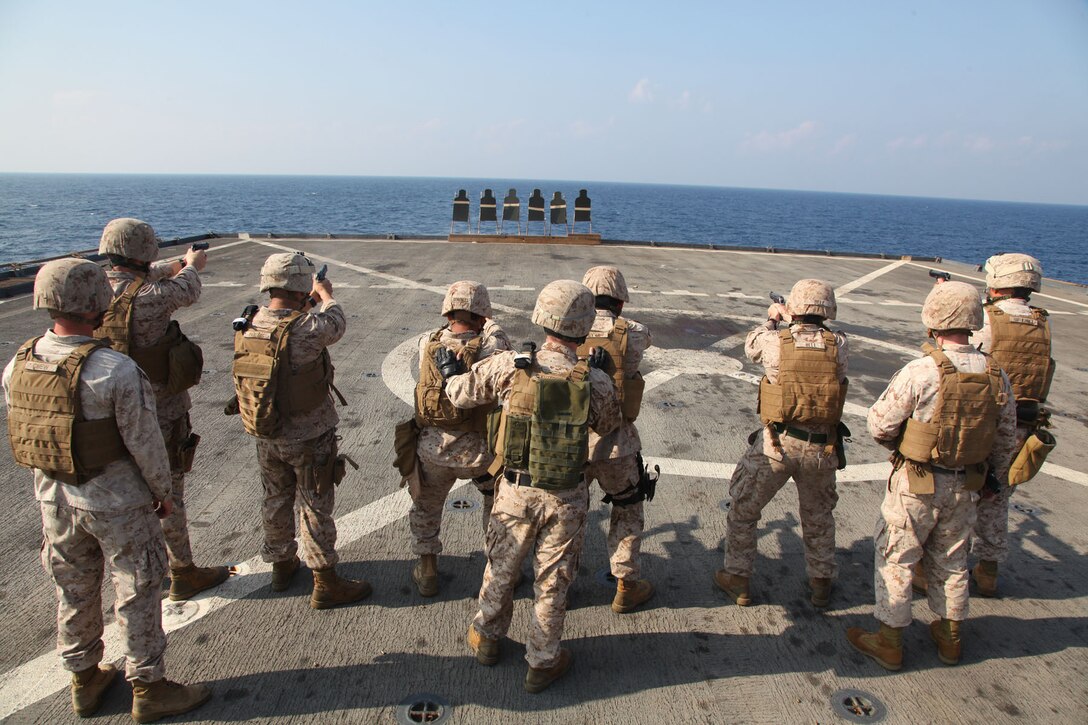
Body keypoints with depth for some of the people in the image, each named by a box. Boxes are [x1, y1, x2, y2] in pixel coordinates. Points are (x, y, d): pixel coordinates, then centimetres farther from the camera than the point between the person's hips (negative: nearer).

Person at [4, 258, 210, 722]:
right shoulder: (116, 370, -26)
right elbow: (144, 440, -20)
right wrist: (162, 490, -4)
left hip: (53, 499, 6)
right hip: (117, 503, -6)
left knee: (74, 590, 22)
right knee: (137, 594, 10)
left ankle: (85, 682, 40)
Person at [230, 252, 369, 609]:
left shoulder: (248, 325, -8)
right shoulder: (306, 329, -27)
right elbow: (337, 324, -7)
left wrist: (307, 303, 20)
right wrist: (325, 294, 13)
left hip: (266, 436, 6)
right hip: (308, 438, -6)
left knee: (276, 500, 22)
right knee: (315, 508, 7)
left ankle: (282, 565, 43)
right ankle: (325, 584, 21)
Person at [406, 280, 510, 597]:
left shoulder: (427, 345, -10)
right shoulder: (490, 346, -19)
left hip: (433, 450, 2)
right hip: (481, 451, -1)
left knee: (426, 508, 27)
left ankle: (427, 572, 38)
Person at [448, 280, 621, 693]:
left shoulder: (510, 366, -18)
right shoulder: (595, 382, -16)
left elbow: (457, 393, -7)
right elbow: (609, 426, 3)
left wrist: (452, 373, 17)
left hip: (516, 492, 1)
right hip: (567, 499, -1)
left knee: (501, 568, 24)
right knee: (553, 581, 17)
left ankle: (486, 639, 46)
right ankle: (542, 662, 34)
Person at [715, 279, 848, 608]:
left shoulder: (777, 342, -12)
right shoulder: (838, 346, -6)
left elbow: (751, 345, 9)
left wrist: (772, 320, 25)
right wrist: (797, 326, 24)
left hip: (777, 444, -3)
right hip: (822, 448, 3)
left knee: (743, 509, 15)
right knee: (819, 516, 25)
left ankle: (736, 579, 23)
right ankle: (821, 582, 36)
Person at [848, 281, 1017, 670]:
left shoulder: (920, 372, -23)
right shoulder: (996, 376, -4)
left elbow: (879, 424, -17)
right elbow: (1006, 438, 6)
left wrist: (898, 444, 6)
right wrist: (995, 478, 22)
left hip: (917, 483, -6)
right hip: (966, 487, 6)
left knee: (894, 557, 9)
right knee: (951, 561, 22)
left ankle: (889, 641, 19)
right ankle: (949, 637, 37)